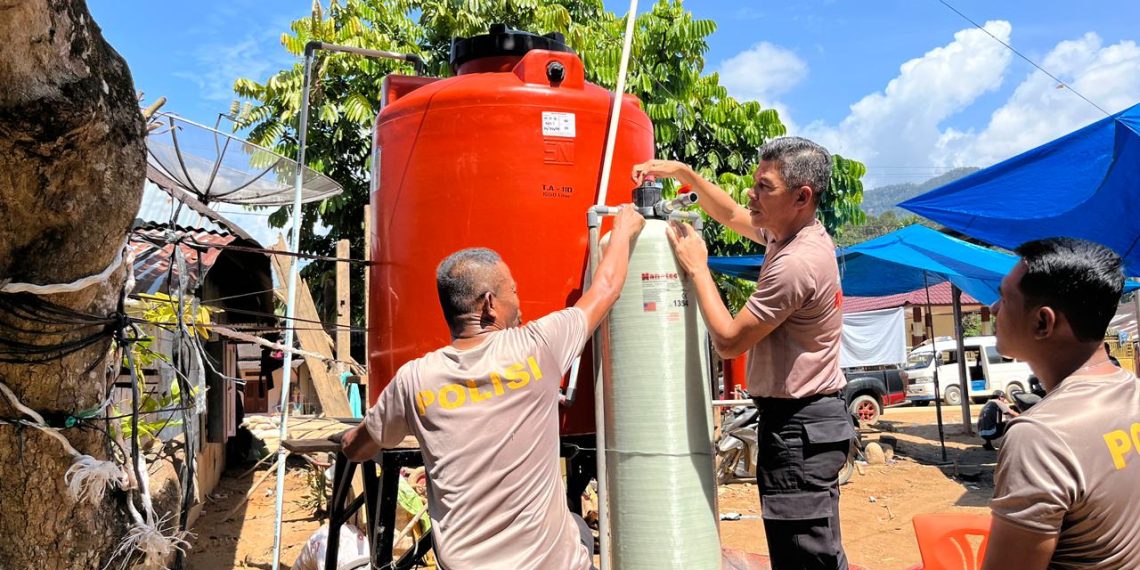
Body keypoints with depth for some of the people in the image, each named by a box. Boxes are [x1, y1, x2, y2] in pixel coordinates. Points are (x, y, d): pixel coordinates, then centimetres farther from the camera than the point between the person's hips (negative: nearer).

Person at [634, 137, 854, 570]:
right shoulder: (791, 232, 7)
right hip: (806, 418, 11)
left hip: (798, 425, -11)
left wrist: (697, 267, -9)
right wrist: (684, 173, 10)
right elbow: (731, 215, 24)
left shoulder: (796, 262, -23)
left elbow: (728, 340, -18)